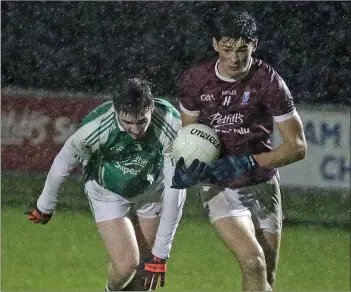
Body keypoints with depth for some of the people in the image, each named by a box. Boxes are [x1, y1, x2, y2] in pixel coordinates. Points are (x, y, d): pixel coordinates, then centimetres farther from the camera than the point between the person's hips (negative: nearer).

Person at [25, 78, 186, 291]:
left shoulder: (171, 125, -33)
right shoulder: (94, 129, -36)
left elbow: (174, 190, -27)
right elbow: (61, 168, -15)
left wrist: (160, 253, -26)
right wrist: (45, 208, 3)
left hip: (152, 190, 2)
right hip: (108, 192, -2)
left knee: (147, 266, 2)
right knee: (126, 264, -14)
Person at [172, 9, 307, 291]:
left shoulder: (269, 81, -12)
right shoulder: (196, 80, -6)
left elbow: (297, 146, -10)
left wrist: (247, 162, -20)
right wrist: (187, 166, -11)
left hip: (262, 185, 1)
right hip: (218, 186, -1)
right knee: (253, 261, -22)